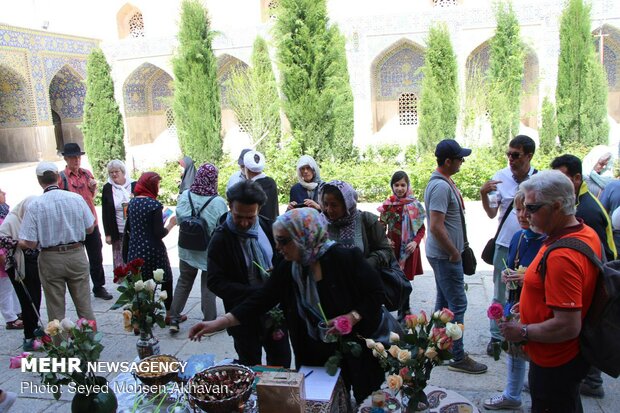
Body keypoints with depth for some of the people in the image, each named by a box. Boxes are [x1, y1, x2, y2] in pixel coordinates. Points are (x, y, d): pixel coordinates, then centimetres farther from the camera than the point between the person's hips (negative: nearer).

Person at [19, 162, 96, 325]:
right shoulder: (76, 198, -7)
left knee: (55, 307, 11)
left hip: (50, 259, -1)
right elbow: (90, 228, 3)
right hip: (76, 255, 2)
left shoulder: (35, 205, -12)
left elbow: (29, 243, -13)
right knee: (84, 304, 13)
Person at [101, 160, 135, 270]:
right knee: (119, 262, 2)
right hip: (118, 233, 0)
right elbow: (105, 213, 3)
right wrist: (108, 234, -2)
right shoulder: (107, 188, 2)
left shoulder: (134, 185, 0)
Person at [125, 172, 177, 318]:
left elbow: (128, 228, 13)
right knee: (166, 280, 13)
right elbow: (159, 234, -17)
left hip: (135, 250, 6)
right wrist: (171, 224, -3)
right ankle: (169, 314, 23)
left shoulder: (132, 202, 4)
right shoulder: (154, 204, -15)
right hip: (153, 251, -5)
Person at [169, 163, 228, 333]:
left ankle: (174, 319, 23)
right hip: (210, 252, -3)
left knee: (183, 282, 20)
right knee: (208, 286, 13)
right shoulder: (218, 202, -22)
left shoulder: (185, 196, -12)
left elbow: (178, 219, -2)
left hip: (187, 250, 3)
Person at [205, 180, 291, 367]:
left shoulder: (267, 227, -2)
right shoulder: (221, 239, -16)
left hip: (276, 310, 4)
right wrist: (254, 294, -27)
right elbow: (214, 282, -18)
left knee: (282, 364, 18)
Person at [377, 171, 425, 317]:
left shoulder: (415, 205, -2)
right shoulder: (387, 204, 1)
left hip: (409, 249, -1)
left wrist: (415, 242, -12)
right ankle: (404, 311, 21)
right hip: (392, 248, 1)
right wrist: (385, 239, -10)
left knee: (405, 280, 4)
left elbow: (422, 228, 3)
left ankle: (404, 311, 21)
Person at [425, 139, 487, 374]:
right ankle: (458, 358, 7)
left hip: (443, 254, 10)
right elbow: (436, 226, -28)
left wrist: (455, 249, 16)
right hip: (445, 255, -10)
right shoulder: (441, 186, -22)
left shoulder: (445, 181, 11)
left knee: (444, 302, 18)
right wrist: (454, 252, -17)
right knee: (457, 304, -3)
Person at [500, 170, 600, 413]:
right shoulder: (587, 233, -1)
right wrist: (532, 303, 11)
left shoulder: (561, 256, -33)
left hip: (555, 363, -9)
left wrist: (523, 332, -19)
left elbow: (568, 326, -33)